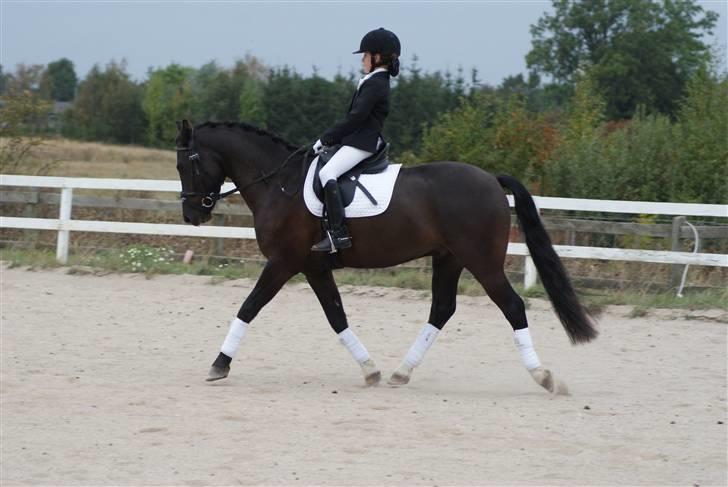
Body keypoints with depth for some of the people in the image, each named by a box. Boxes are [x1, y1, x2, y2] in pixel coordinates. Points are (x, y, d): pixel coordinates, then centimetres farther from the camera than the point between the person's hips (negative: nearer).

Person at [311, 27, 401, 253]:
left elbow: (355, 118, -19)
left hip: (361, 142, -11)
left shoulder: (374, 84, -13)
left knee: (327, 173, -25)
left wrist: (325, 139, -14)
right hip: (359, 139, 11)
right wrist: (329, 138, 17)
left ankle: (338, 233, -34)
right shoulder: (377, 82, 20)